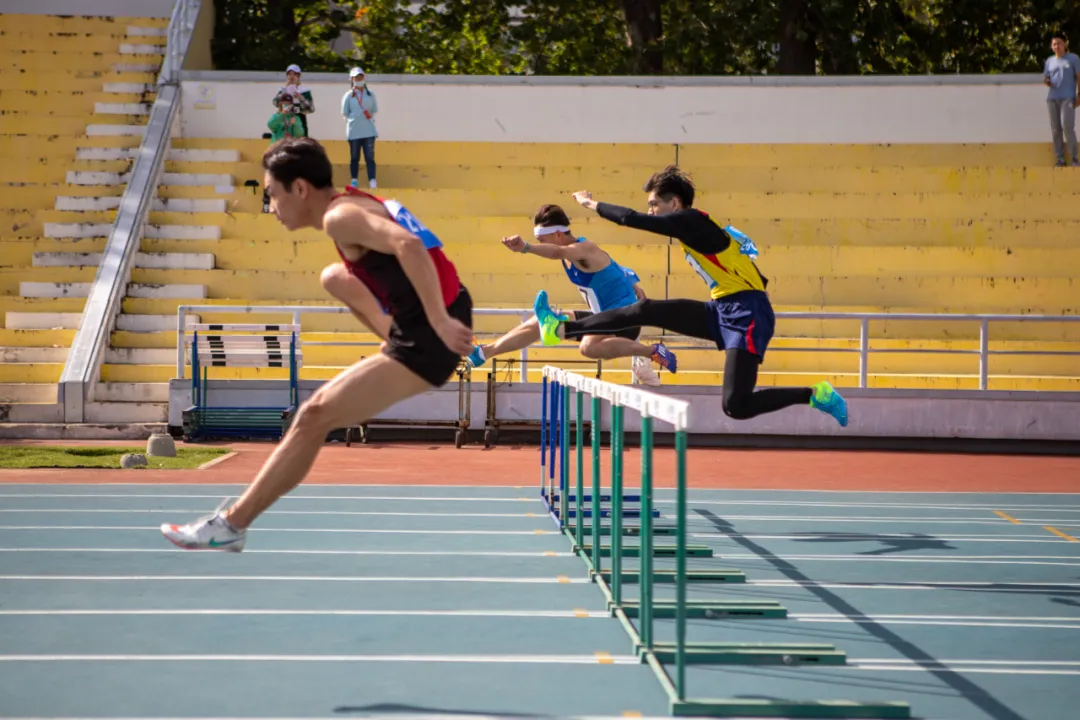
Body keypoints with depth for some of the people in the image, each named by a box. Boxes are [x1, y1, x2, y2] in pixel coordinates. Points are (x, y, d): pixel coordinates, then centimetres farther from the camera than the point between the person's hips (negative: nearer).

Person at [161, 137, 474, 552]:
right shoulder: (357, 203, 16)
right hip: (441, 316, 10)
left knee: (314, 417, -10)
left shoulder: (339, 217, -13)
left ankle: (232, 525, -6)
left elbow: (409, 246, -30)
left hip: (428, 340, -10)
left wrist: (439, 323, -30)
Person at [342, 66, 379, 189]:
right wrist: (354, 120, -7)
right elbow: (345, 113, 3)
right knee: (354, 157, 6)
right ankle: (354, 181, 10)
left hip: (369, 130, 1)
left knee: (370, 156, -5)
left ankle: (372, 181, -10)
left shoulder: (370, 94, 9)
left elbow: (374, 110, 11)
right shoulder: (348, 96, 3)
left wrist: (370, 117, -4)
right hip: (354, 131, -1)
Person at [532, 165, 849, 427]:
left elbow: (632, 219, -12)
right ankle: (563, 329, 11)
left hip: (746, 315, -9)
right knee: (646, 310, 5)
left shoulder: (691, 221, -12)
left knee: (736, 407, -16)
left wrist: (592, 204, 2)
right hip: (722, 312, 9)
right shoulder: (698, 227, 13)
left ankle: (816, 394, -3)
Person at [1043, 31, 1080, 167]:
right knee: (1055, 129, 1)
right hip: (1052, 98, 4)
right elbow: (1046, 78, 20)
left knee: (1067, 126, -15)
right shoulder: (1049, 61, 17)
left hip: (1068, 97, -4)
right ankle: (1060, 159, 4)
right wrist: (1046, 82, -4)